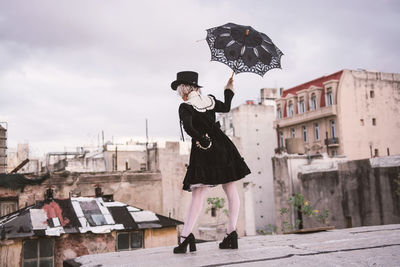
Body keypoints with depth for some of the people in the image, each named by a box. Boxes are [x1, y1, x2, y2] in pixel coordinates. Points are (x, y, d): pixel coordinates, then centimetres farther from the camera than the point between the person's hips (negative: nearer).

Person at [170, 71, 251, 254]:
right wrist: (228, 90, 43)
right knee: (231, 190, 9)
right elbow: (226, 108, 29)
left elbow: (188, 127, -23)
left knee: (198, 194, -6)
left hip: (202, 151, -5)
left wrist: (202, 139, -14)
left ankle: (185, 236, -10)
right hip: (223, 147, 5)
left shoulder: (185, 107, -6)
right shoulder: (210, 100, 11)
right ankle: (232, 234, 11)